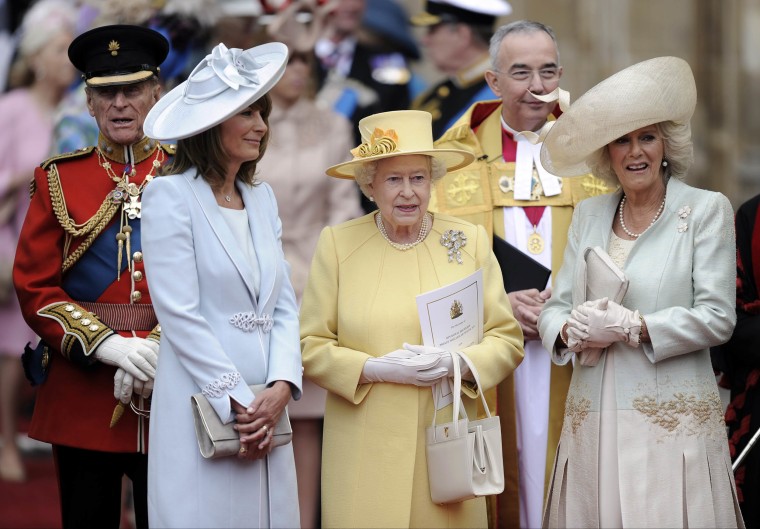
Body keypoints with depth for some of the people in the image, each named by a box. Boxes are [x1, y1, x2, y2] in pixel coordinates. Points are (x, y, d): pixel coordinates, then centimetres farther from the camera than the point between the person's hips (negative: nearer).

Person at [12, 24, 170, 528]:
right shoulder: (58, 179, 6)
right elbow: (34, 286, 0)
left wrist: (160, 348, -16)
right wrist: (108, 345, -14)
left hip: (170, 392, 0)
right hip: (81, 395, 1)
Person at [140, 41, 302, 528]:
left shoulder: (262, 197, 14)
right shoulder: (170, 196, -6)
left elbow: (284, 306, 11)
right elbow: (181, 315, -12)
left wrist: (281, 389, -5)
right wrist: (237, 404, -13)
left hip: (267, 406, 6)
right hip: (203, 410, -6)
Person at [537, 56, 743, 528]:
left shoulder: (707, 210, 1)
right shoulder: (589, 215, 15)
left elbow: (717, 317, -6)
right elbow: (555, 308, 13)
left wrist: (629, 326, -13)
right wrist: (571, 332, -10)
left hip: (673, 418, -4)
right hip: (594, 418, 4)